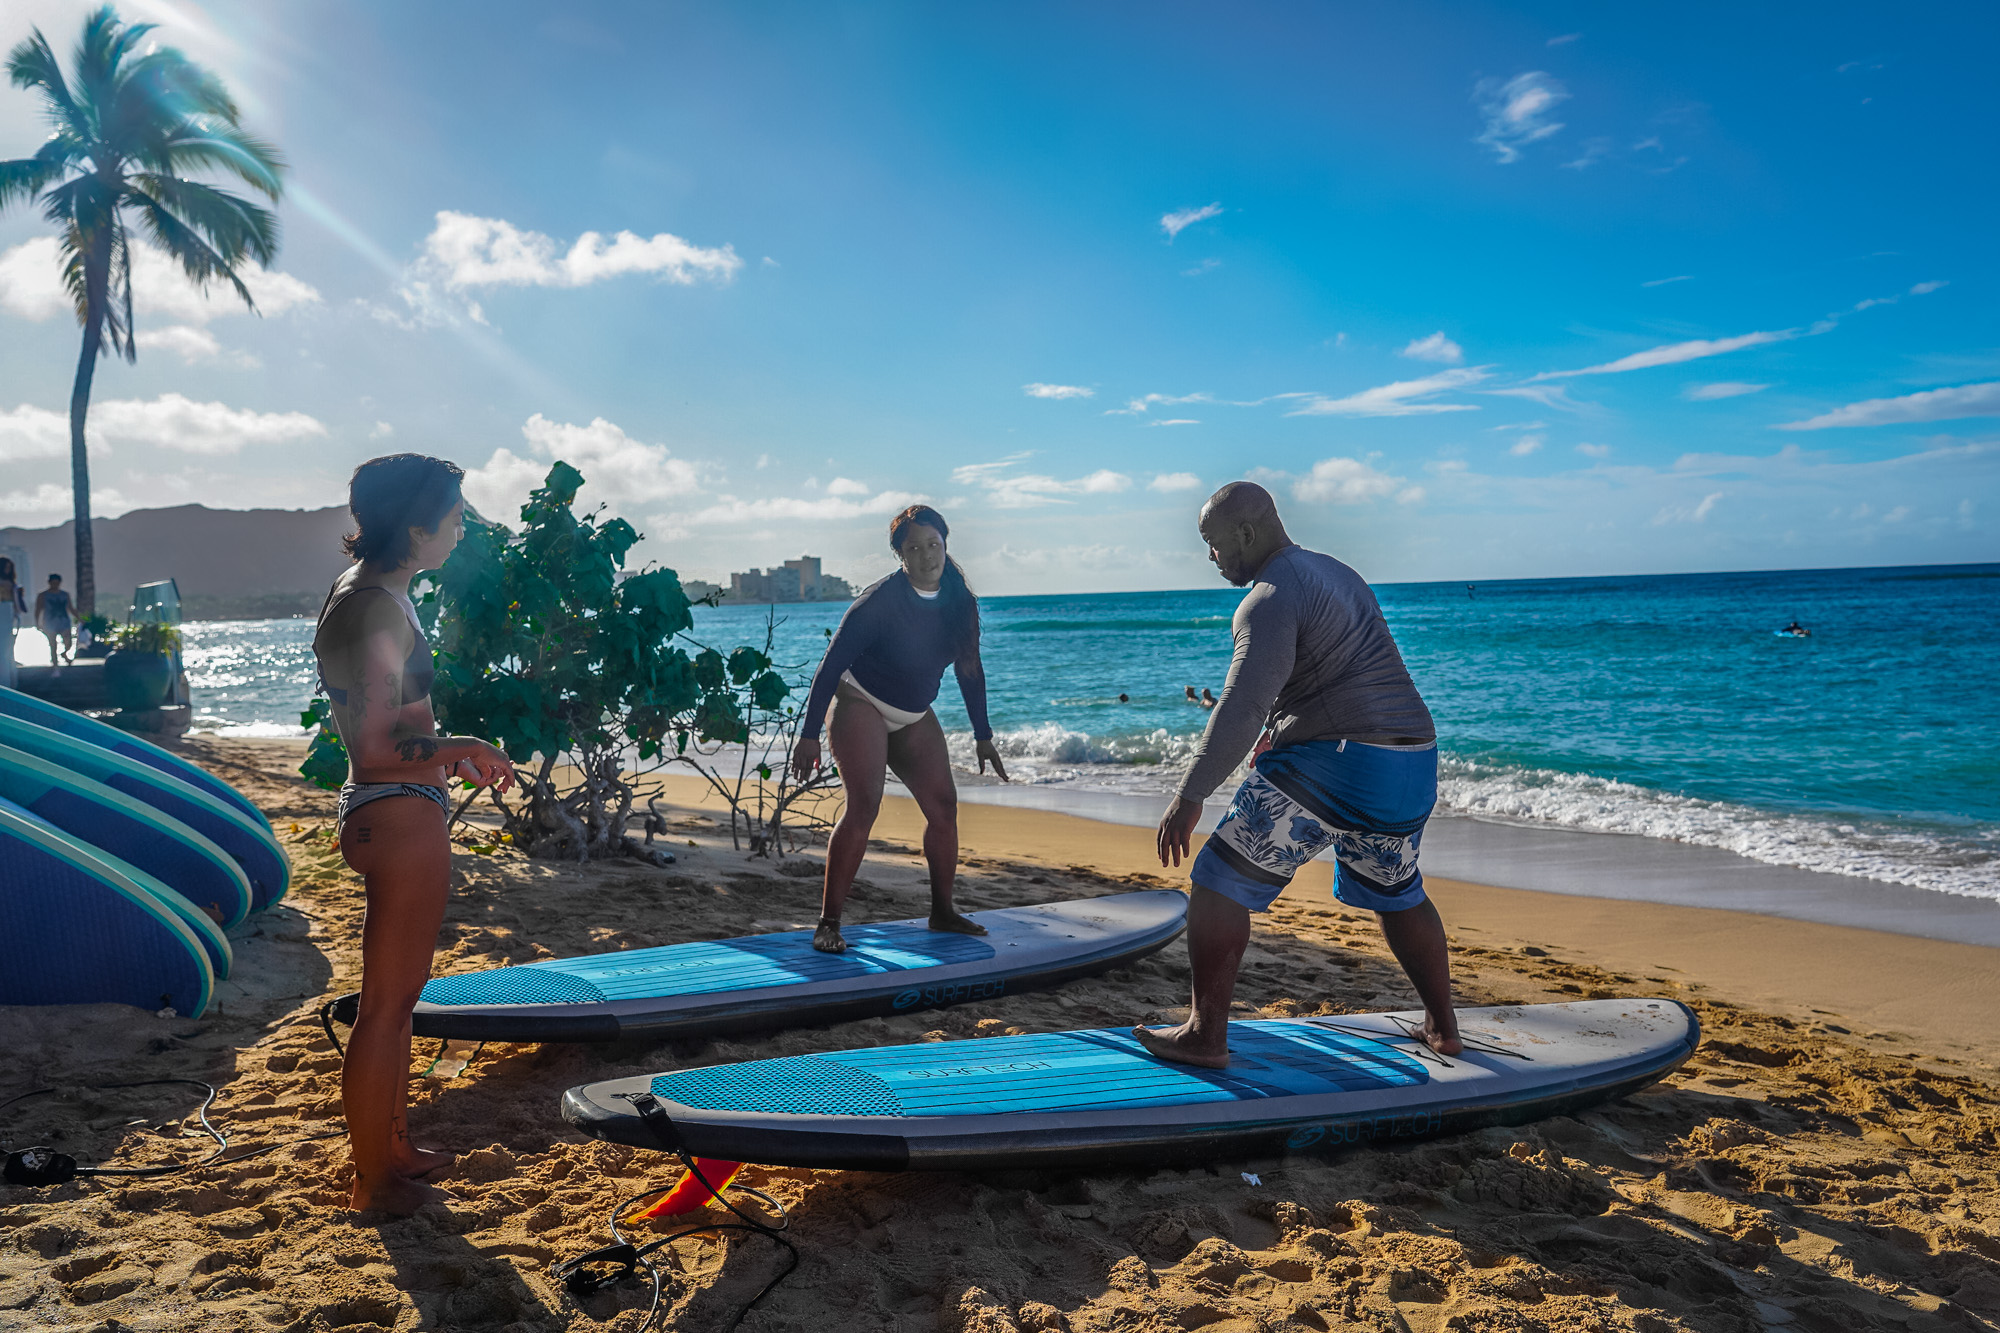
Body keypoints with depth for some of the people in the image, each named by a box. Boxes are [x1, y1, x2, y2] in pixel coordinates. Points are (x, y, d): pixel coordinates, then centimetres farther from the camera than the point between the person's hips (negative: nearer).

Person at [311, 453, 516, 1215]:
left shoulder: (362, 591, 11)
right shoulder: (380, 608, -21)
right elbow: (374, 749, -25)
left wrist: (447, 758, 19)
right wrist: (464, 749, -14)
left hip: (389, 813, 11)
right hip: (402, 816, -11)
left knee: (397, 994, 21)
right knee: (387, 1002, 3)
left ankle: (393, 1146, 36)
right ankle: (374, 1181, 18)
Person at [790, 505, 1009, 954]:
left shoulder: (960, 601, -4)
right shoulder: (880, 601, -21)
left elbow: (969, 669, 8)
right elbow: (831, 664, -19)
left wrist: (983, 736, 9)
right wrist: (809, 734, -22)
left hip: (915, 718, 6)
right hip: (861, 707, -6)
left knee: (943, 806, 2)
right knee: (863, 805, -20)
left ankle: (942, 911, 17)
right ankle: (828, 923, -17)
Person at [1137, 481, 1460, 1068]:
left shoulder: (1271, 598, -12)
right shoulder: (1336, 573, 18)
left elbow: (1242, 707, -25)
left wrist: (1190, 795, -27)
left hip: (1329, 766, -9)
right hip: (1413, 765, 9)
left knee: (1220, 883, 0)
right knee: (1398, 895, 28)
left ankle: (1206, 1035, 1)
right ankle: (1443, 1027, 37)